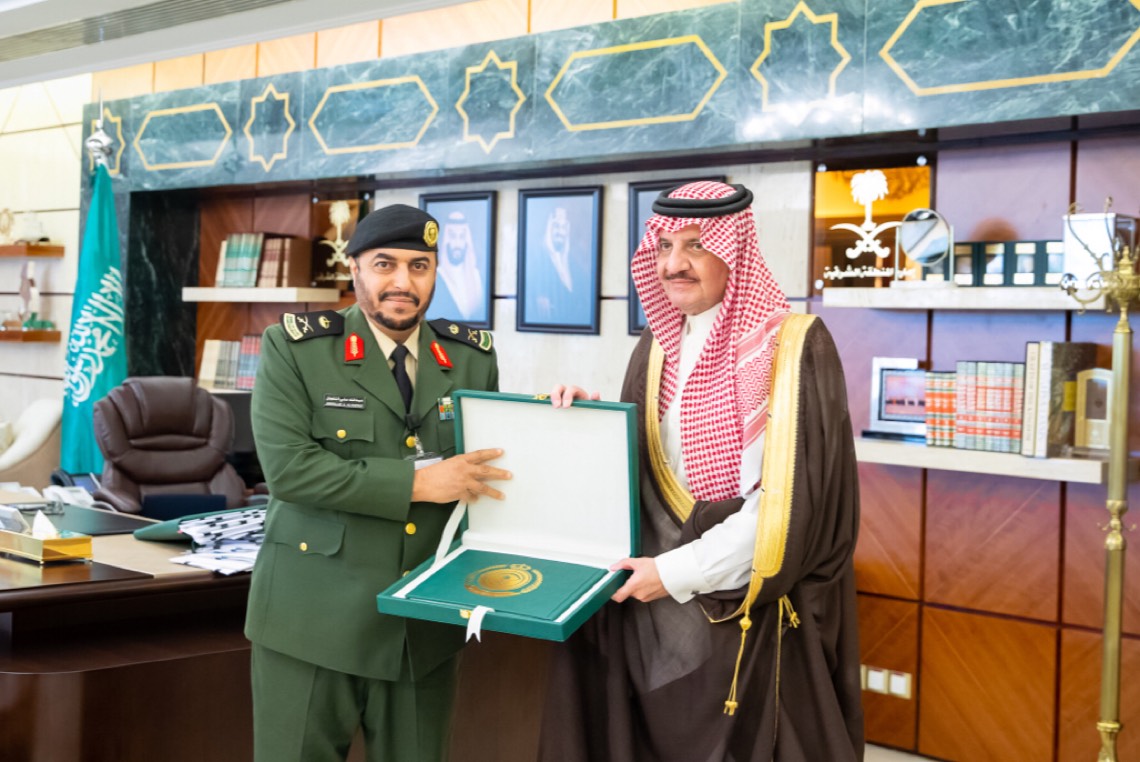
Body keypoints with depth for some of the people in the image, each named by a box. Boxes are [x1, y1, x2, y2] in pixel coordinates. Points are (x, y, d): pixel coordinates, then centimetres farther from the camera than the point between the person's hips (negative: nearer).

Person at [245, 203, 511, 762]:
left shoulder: (471, 358, 7)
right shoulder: (294, 348, -5)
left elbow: (496, 461, 13)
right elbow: (288, 467, -16)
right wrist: (415, 483, -18)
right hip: (314, 620, -3)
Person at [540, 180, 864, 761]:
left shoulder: (795, 346, -14)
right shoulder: (658, 346, 7)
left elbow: (791, 494, -19)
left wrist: (679, 571, -17)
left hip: (750, 610, -5)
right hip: (652, 604, 6)